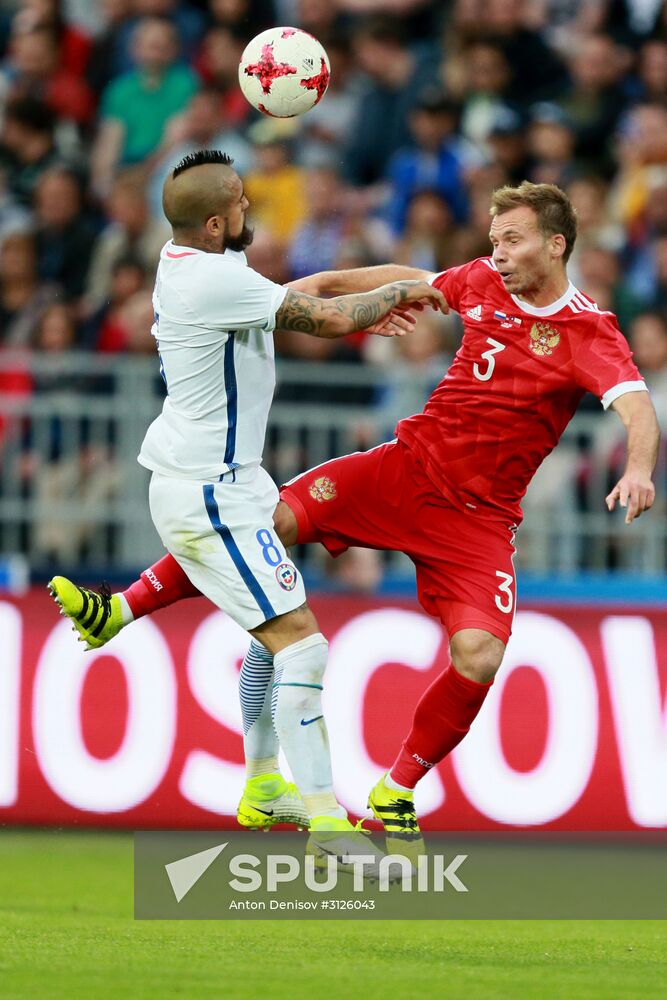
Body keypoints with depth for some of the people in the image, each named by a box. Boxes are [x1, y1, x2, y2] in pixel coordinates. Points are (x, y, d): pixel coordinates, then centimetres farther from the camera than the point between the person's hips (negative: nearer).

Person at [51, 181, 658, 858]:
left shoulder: (592, 333, -14)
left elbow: (638, 411, -29)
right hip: (405, 464, 4)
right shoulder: (482, 282, 2)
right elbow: (408, 281, 21)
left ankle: (395, 792, 0)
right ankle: (127, 607, -1)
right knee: (269, 520, -12)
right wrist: (319, 284, 24)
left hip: (478, 518, -4)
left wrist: (638, 469, -49)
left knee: (478, 657, -21)